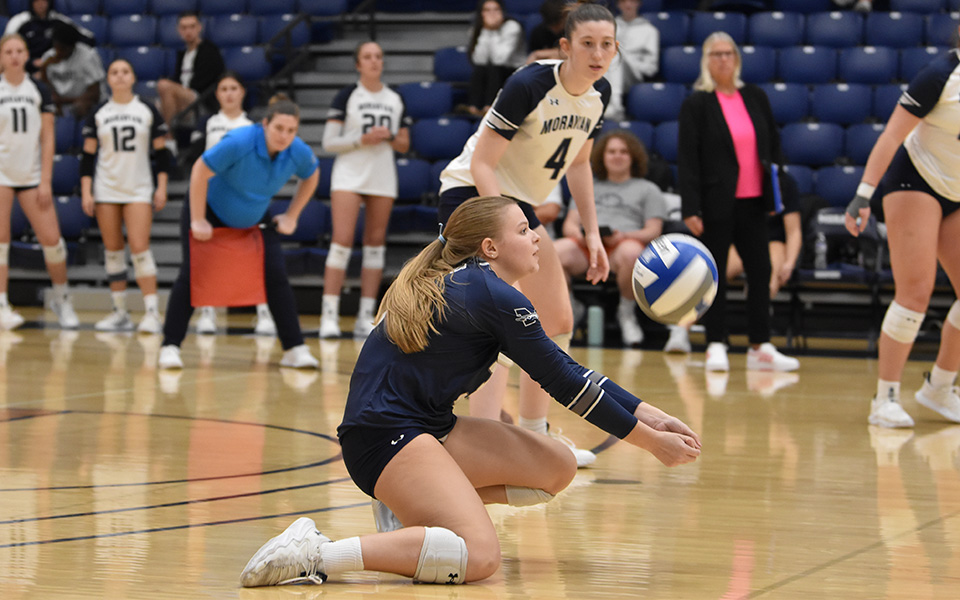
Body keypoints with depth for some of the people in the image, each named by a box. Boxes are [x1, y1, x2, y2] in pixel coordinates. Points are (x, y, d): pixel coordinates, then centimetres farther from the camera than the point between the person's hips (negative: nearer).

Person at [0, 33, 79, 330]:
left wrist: (45, 181, -3)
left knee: (51, 239, -3)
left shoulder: (38, 90, 5)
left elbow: (47, 139, 4)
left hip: (31, 174, 2)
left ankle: (61, 298, 18)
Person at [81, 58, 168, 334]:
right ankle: (120, 313, 11)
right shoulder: (98, 114, 5)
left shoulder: (147, 111, 3)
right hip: (106, 190, 2)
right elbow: (88, 156, 5)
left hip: (139, 191, -2)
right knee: (113, 251, 5)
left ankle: (152, 312, -13)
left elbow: (161, 152, 5)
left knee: (140, 249, -12)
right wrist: (86, 192, -2)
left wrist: (162, 187, -2)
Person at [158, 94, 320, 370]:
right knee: (191, 275, -11)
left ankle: (295, 349, -2)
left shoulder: (299, 153, -19)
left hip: (253, 219, 4)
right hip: (209, 211, -4)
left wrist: (291, 216, 2)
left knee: (275, 275, -8)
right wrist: (198, 221, -21)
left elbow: (311, 177, 5)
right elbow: (199, 171, -26)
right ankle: (170, 347, -4)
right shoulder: (239, 143, -34)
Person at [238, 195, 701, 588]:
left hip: (424, 427, 10)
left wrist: (648, 415, 14)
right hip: (384, 434, -10)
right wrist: (651, 441, 1)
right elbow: (565, 384, -7)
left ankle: (412, 508, 6)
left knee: (557, 469, 6)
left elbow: (566, 373, 18)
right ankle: (316, 553, -25)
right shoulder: (495, 298, -12)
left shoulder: (466, 284, 17)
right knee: (479, 556, -27)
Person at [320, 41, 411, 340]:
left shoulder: (395, 100, 10)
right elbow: (329, 142, -4)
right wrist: (361, 139, -17)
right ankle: (329, 315, -12)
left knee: (375, 244, 3)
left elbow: (404, 144, 14)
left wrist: (389, 137, -7)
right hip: (349, 175, -4)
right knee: (342, 241, -12)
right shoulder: (347, 96, -1)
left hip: (383, 178, 4)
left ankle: (366, 317, 7)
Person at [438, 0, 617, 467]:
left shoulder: (599, 94, -1)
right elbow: (482, 164, -23)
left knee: (557, 323, 14)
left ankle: (533, 438, 30)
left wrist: (592, 233, 8)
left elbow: (578, 163, 14)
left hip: (519, 204, 9)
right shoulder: (529, 85, -24)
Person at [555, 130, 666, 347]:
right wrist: (579, 234, -5)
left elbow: (653, 231, 11)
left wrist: (624, 236, -9)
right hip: (585, 245, 2)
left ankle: (627, 312, -16)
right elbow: (569, 224, 21)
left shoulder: (648, 189, 25)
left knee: (630, 252, -42)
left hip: (623, 244, -2)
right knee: (556, 252, -35)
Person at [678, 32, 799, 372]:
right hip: (717, 204, -4)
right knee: (715, 274, 0)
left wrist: (777, 192, 9)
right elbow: (687, 159, -7)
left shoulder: (756, 98, 11)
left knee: (760, 271, 3)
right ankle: (716, 347, 6)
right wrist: (691, 209, -13)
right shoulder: (696, 104, -3)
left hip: (753, 202, 4)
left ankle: (760, 348, 10)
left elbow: (774, 146, 17)